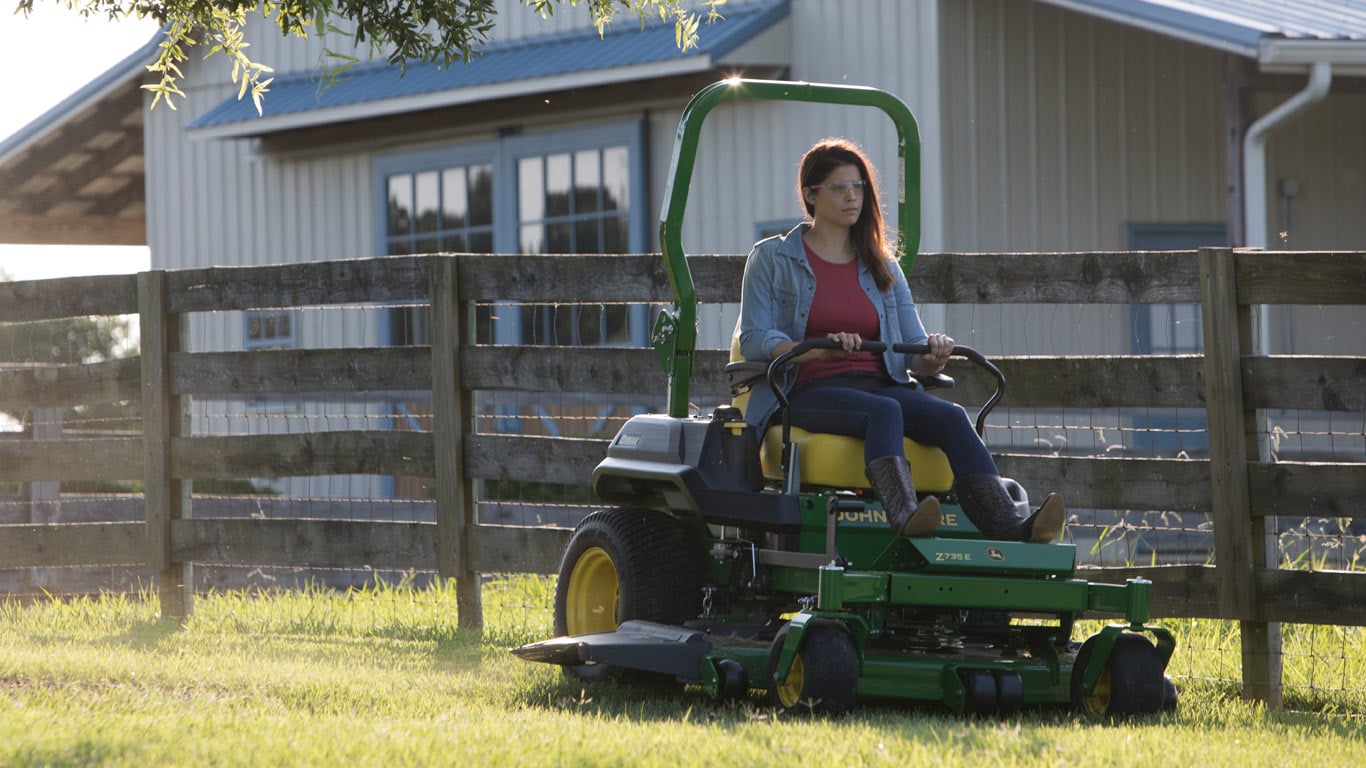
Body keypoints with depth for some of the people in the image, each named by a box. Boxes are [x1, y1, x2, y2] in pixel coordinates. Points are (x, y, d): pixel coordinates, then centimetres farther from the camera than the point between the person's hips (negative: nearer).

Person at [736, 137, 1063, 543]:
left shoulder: (883, 266, 22)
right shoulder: (772, 259, 10)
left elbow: (915, 353, 15)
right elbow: (753, 340, -4)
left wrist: (933, 355, -11)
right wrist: (820, 349, -22)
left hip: (879, 384, 4)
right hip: (810, 393, -4)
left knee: (950, 417, -27)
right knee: (884, 412, -37)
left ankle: (1007, 529, -48)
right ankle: (904, 514, -64)